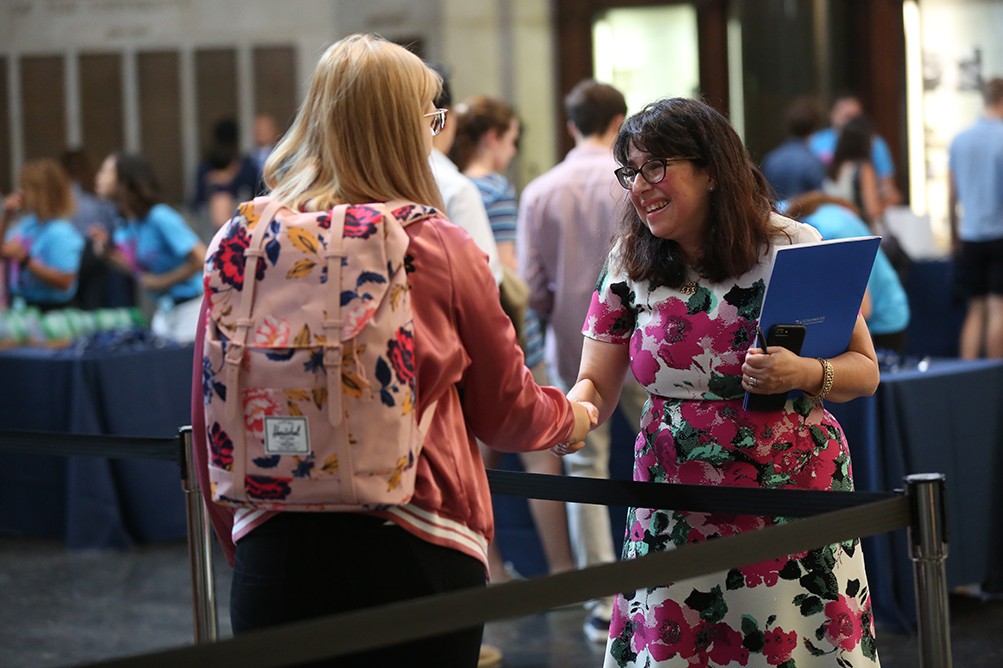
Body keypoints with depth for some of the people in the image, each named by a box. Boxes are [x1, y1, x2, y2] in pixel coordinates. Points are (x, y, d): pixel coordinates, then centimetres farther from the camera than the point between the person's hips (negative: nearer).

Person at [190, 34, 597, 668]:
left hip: (272, 556, 3)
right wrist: (573, 416, 29)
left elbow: (208, 418, 7)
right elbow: (506, 411, 6)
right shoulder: (443, 250, -6)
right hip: (413, 556, -2)